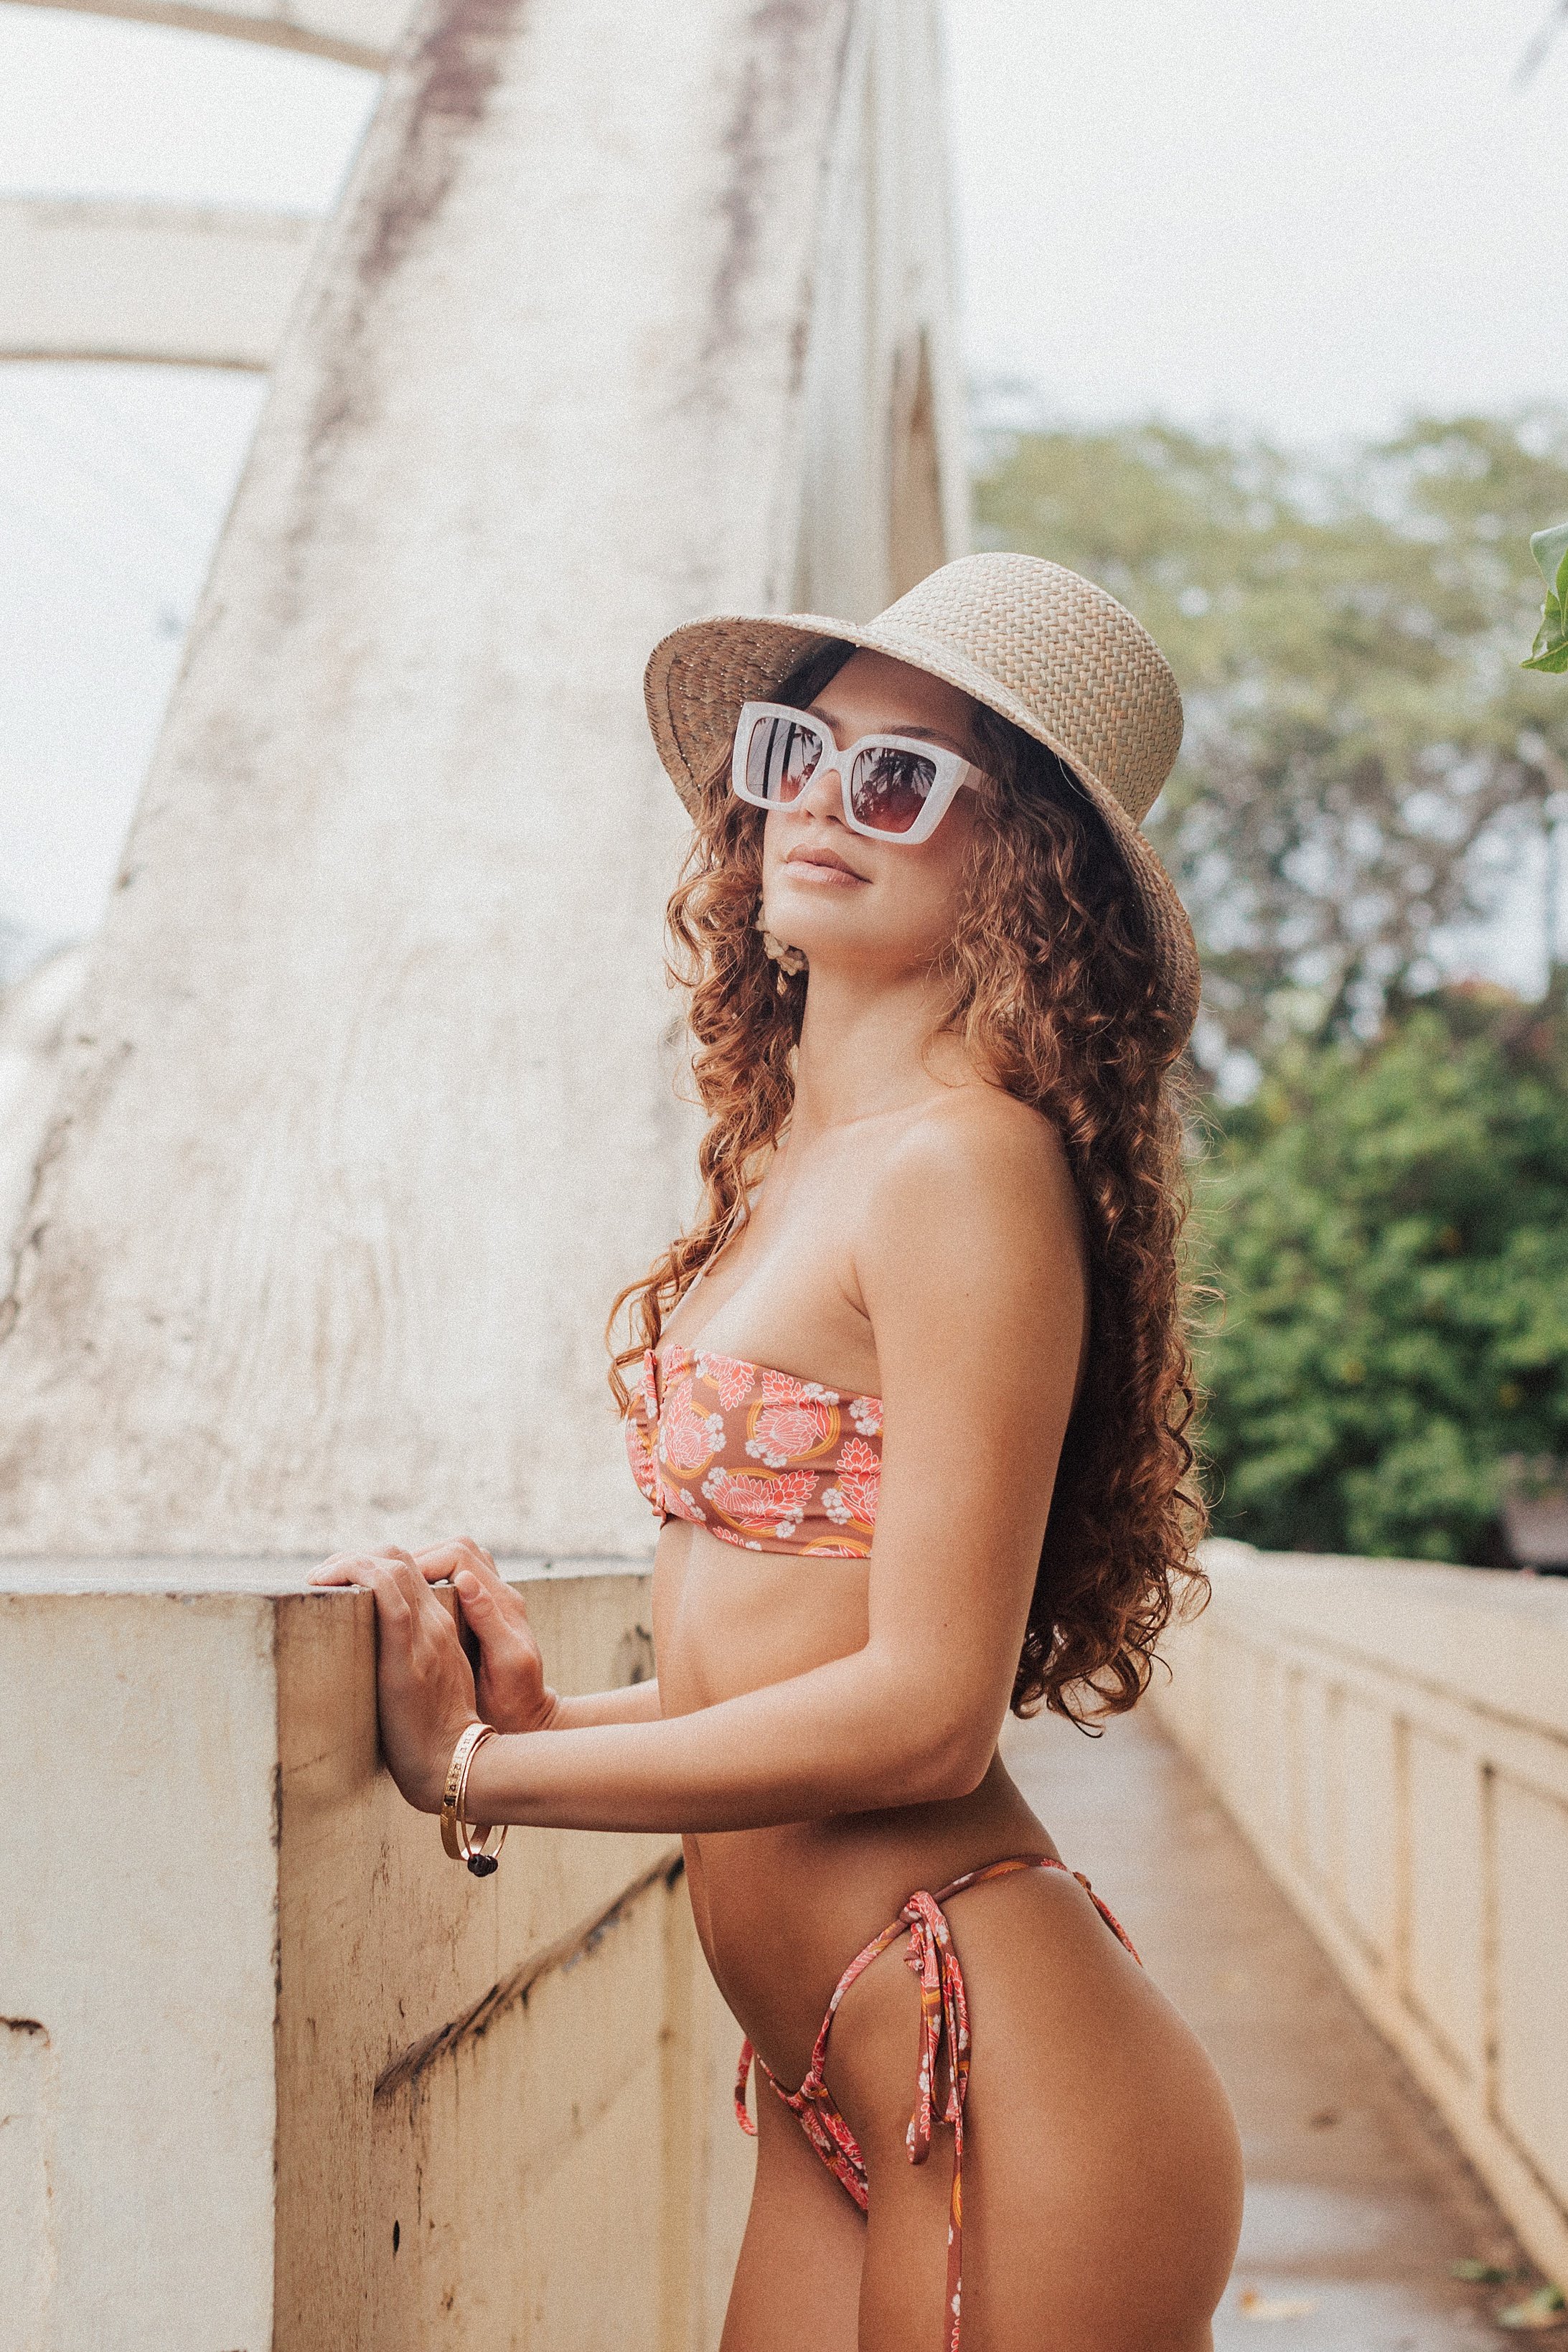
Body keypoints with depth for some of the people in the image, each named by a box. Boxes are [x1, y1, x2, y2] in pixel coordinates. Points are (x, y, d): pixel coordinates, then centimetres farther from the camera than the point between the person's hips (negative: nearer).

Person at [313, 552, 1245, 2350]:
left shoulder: (965, 1159, -15)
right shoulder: (790, 1154, 10)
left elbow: (926, 1709, -18)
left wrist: (482, 1765, -11)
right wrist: (549, 1712, 0)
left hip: (1005, 2089, -7)